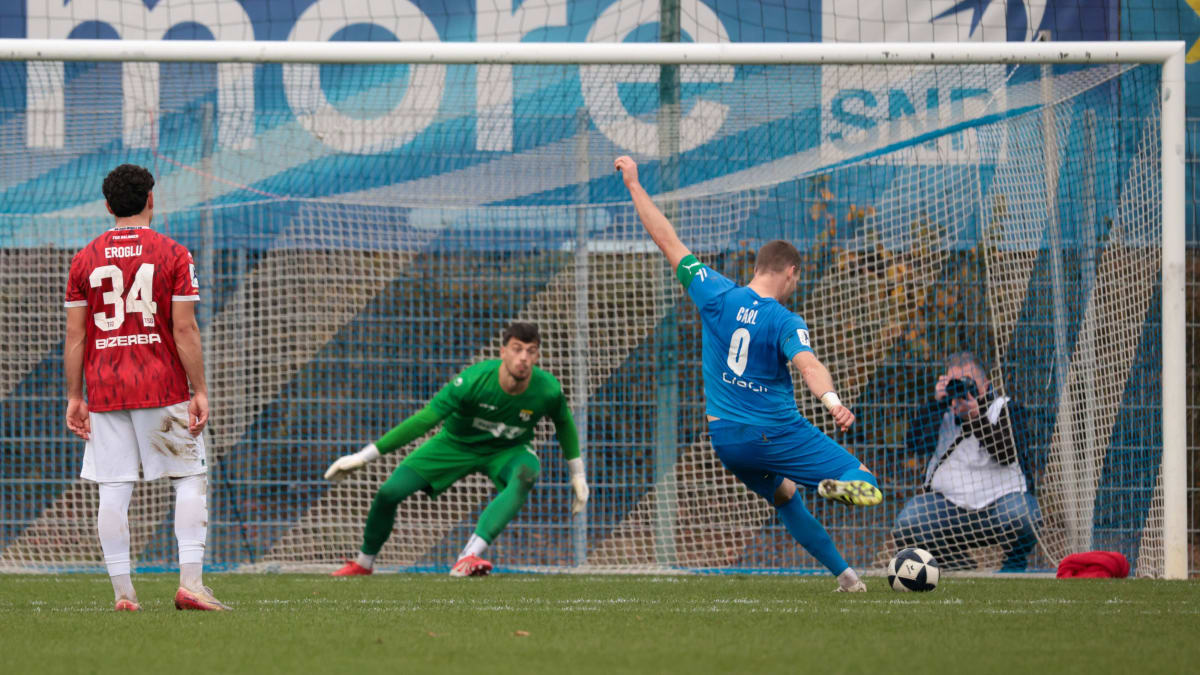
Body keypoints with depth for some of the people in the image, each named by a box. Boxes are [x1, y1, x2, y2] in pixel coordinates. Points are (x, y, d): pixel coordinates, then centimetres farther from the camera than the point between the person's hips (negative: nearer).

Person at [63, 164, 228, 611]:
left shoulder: (85, 259, 5)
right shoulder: (172, 255, -2)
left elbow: (74, 335, 3)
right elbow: (185, 330, -8)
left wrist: (74, 397, 7)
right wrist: (200, 391, -4)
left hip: (103, 390, 3)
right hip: (163, 388, -3)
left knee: (113, 491, 2)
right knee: (190, 479, 5)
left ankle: (122, 592, 1)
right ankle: (190, 583, -7)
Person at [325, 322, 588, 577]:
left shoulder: (547, 389, -26)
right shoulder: (473, 380, -34)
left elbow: (564, 422, -1)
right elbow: (424, 420, -29)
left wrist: (577, 474, 7)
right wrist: (364, 456, -29)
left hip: (508, 450, 1)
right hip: (456, 444, -1)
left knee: (524, 476, -36)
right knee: (389, 492, -13)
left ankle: (469, 557, -43)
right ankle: (364, 563, 17)